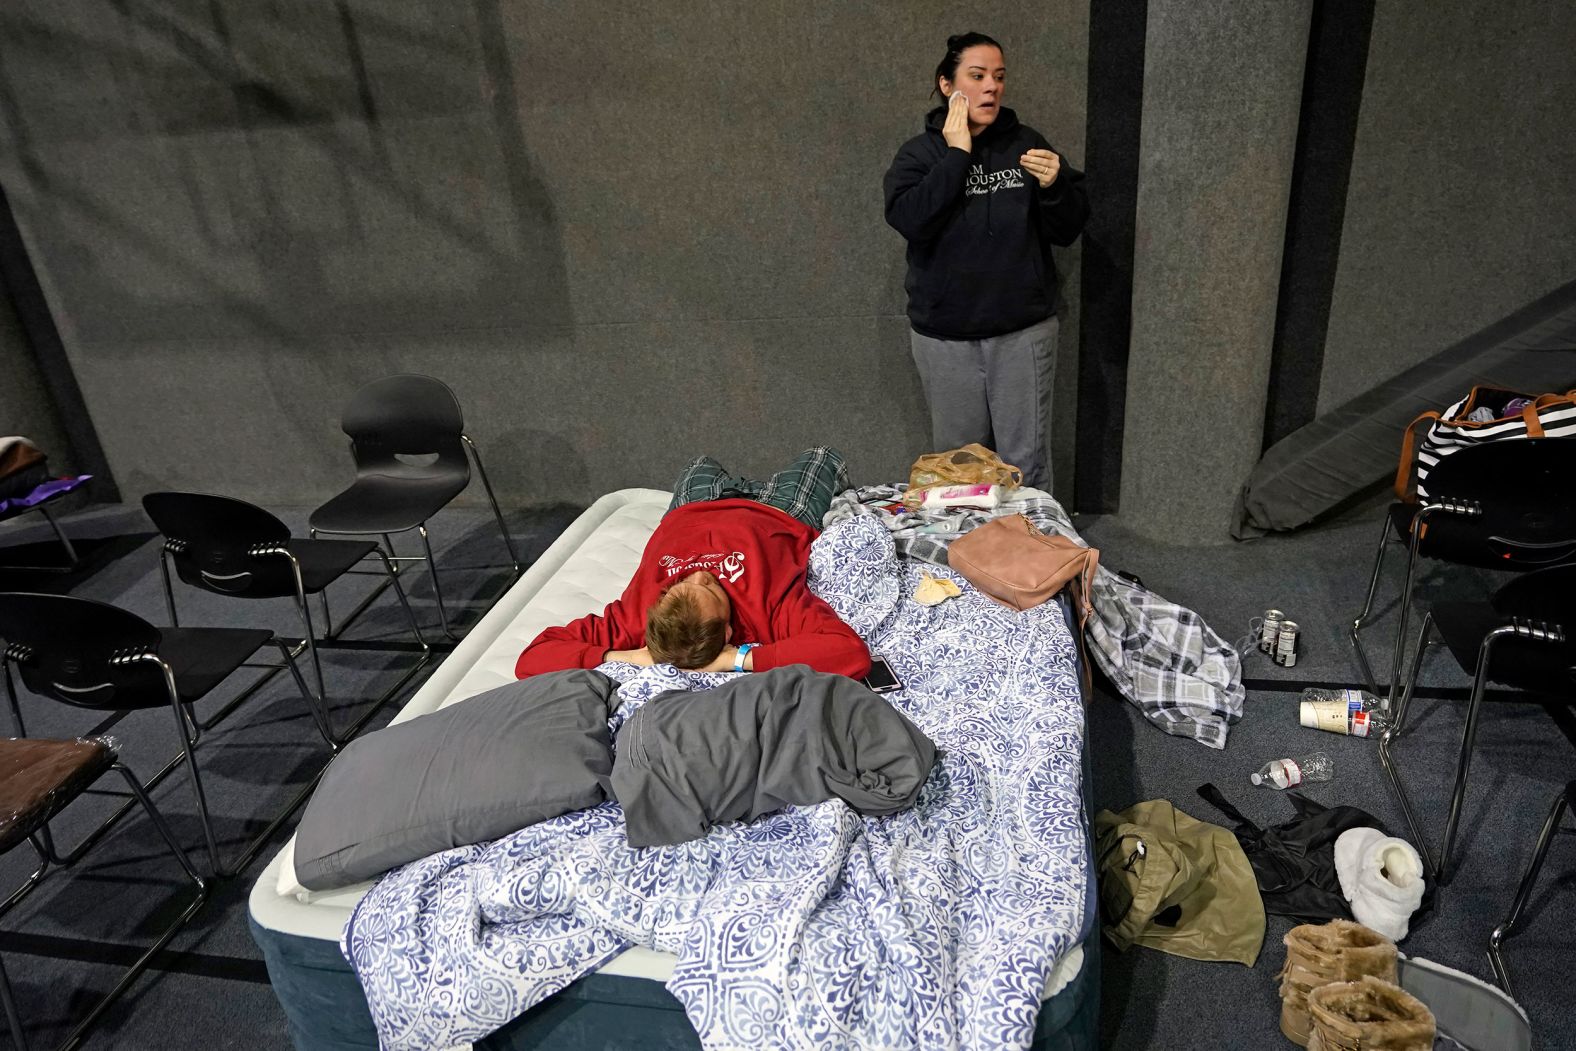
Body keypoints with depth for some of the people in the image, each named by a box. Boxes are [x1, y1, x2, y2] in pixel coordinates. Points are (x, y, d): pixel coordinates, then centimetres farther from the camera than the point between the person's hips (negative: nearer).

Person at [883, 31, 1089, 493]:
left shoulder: (1026, 145, 7)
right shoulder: (919, 154, 3)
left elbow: (1068, 231, 5)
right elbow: (910, 220, -17)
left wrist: (1054, 186, -14)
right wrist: (956, 155, -14)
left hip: (1024, 331, 1)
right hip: (945, 336, 0)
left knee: (1026, 462, 3)